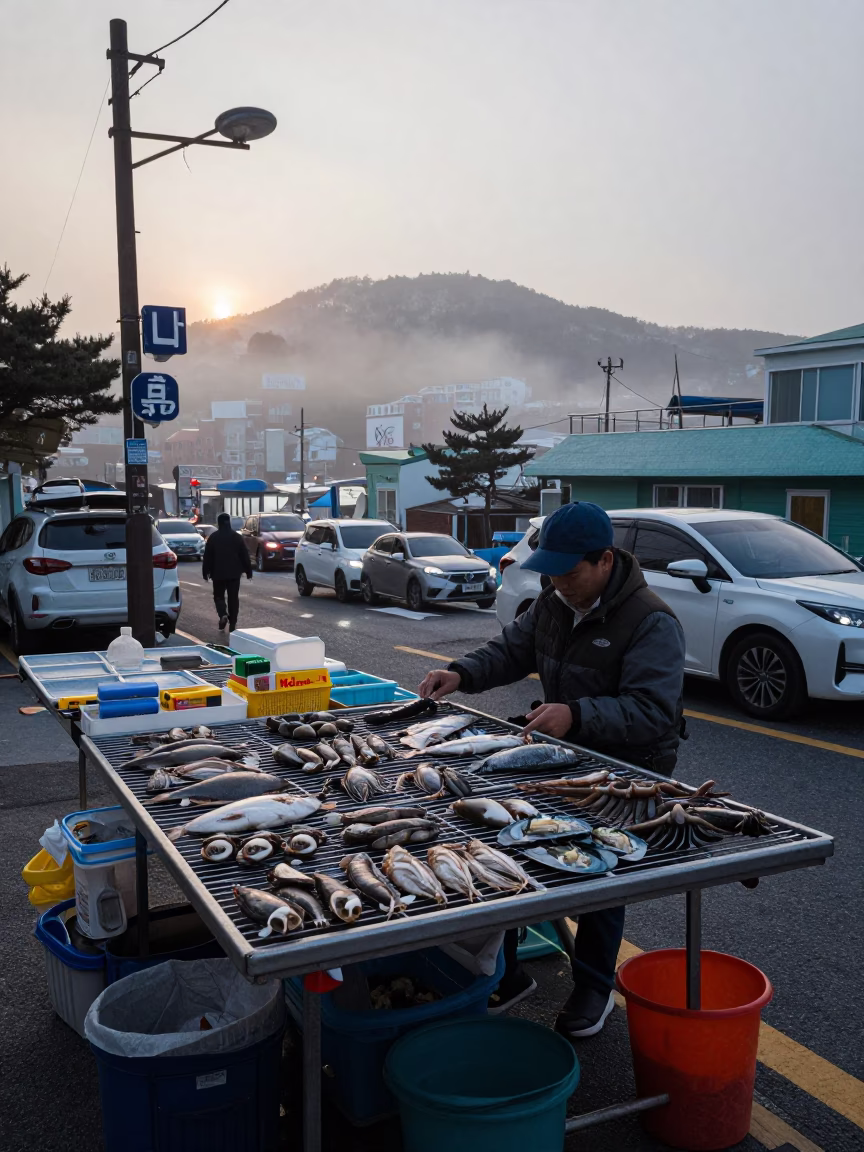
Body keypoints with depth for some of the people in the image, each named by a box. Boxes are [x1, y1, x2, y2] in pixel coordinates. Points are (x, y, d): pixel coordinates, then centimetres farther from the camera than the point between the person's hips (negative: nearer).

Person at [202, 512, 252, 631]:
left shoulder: (213, 537, -3)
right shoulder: (237, 537, 2)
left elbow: (207, 556, -2)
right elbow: (244, 555, 3)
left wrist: (205, 572, 6)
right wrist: (248, 571, 8)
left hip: (218, 573, -1)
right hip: (234, 573, 1)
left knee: (219, 596, 12)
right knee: (233, 598, 7)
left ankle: (223, 615, -14)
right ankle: (232, 623, 5)